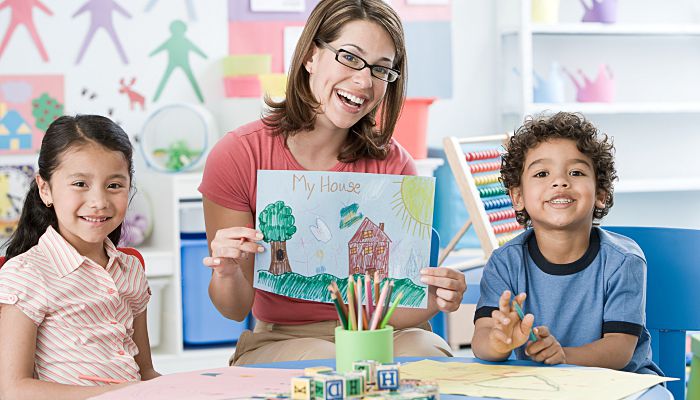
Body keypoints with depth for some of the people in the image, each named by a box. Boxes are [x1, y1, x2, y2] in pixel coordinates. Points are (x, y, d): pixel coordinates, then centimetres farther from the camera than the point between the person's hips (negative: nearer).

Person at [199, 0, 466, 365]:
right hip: (279, 340, -1)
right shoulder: (237, 156, -11)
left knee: (426, 352, -31)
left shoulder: (392, 165, -7)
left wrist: (431, 300, -29)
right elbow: (236, 309, -7)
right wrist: (228, 274, -30)